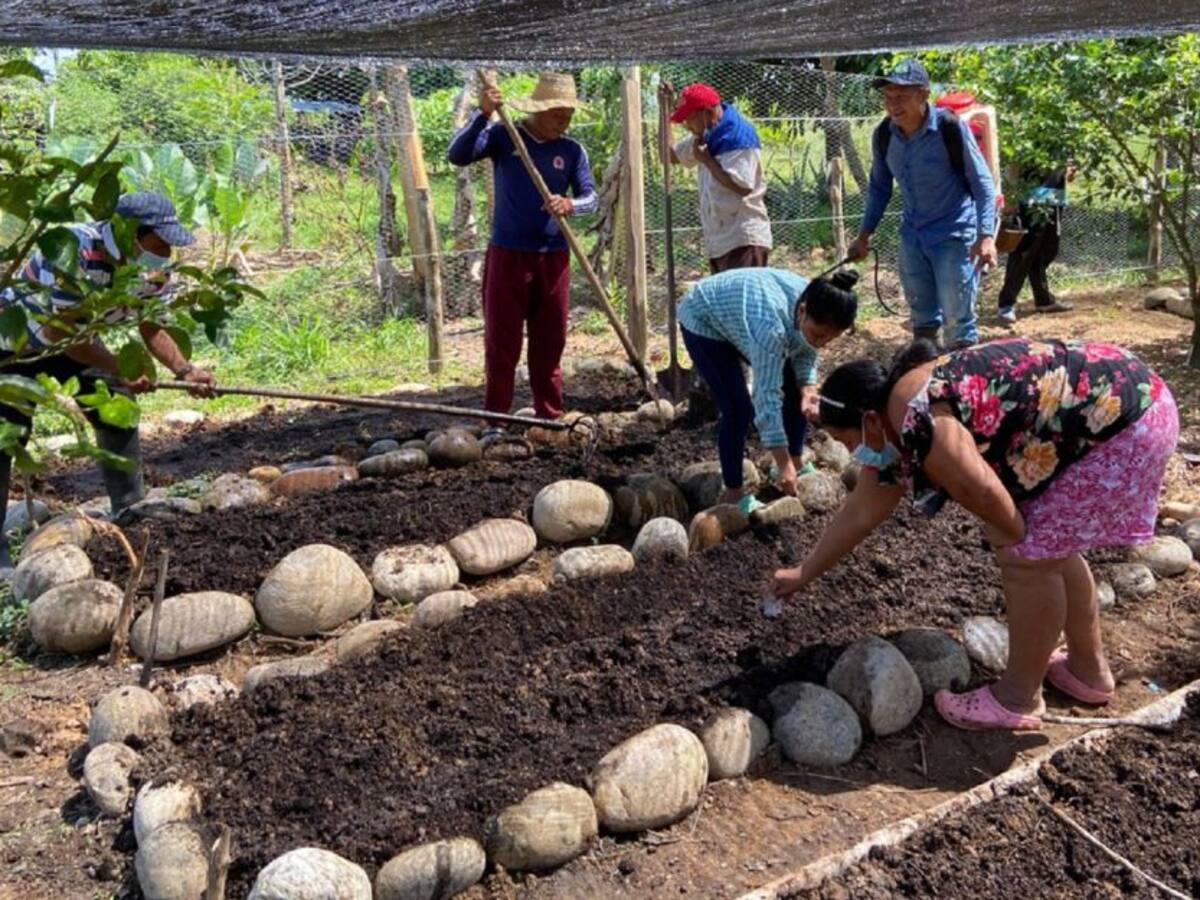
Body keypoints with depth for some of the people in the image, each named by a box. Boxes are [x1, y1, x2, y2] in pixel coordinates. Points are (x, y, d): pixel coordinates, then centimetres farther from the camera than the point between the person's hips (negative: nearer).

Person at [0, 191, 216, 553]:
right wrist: (119, 369, -31)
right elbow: (57, 330, -34)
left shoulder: (150, 266, -15)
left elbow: (152, 328, -4)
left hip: (76, 338, 7)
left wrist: (184, 370, -20)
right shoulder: (73, 252, -38)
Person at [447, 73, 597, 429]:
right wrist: (483, 115, -27)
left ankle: (550, 417, 19)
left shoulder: (572, 150, 3)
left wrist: (569, 204, -22)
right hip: (508, 254, -2)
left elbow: (591, 197, 1)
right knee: (502, 342, 1)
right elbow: (457, 155, -15)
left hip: (553, 258, 3)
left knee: (550, 342, 9)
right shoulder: (503, 136, -3)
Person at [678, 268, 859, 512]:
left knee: (795, 391, 1)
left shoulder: (813, 313, -23)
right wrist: (783, 464, -38)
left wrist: (807, 390, -22)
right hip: (705, 320, -7)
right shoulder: (772, 323, -44)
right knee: (738, 408, -17)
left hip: (743, 318, 7)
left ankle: (796, 463, 20)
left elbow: (805, 354, -2)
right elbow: (767, 398, -41)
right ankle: (732, 492, -2)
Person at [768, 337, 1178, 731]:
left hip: (1126, 419, -10)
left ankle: (1018, 698, 12)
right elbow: (860, 513, 16)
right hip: (1105, 408, 10)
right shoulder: (895, 431, 7)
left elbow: (981, 491, -24)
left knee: (1027, 558, -4)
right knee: (1051, 547, 20)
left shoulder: (919, 420, -24)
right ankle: (1088, 669, 36)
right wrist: (804, 573, 23)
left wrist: (1014, 531, -2)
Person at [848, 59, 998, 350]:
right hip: (912, 236, 6)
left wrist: (986, 235, -24)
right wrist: (865, 234, 10)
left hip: (953, 236, -5)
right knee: (923, 318, 16)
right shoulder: (884, 135, -4)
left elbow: (982, 183, -14)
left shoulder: (950, 128, -19)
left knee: (957, 321, -5)